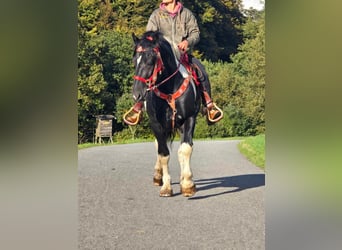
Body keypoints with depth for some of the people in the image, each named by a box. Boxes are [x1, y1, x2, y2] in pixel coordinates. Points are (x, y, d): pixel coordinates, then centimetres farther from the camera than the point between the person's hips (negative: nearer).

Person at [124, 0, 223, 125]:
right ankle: (138, 107, -13)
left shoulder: (186, 13, 8)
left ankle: (209, 104, -7)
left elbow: (195, 32, 6)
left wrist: (188, 41, -16)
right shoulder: (156, 14, 6)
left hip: (182, 53, 1)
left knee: (201, 71, -20)